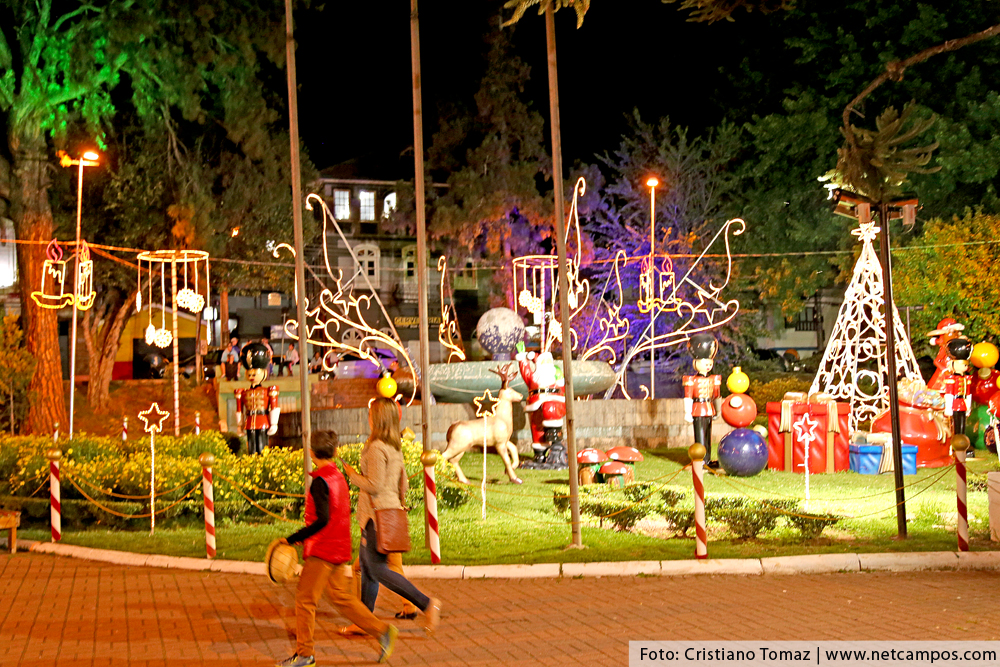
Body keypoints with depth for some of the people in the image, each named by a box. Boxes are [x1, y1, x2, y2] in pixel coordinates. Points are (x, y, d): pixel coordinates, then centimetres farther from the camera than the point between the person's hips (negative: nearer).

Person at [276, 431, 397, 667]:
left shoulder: (320, 481, -16)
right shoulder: (338, 477, 11)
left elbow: (322, 520, -23)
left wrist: (293, 539, -21)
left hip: (322, 551, -9)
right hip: (340, 549, 9)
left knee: (305, 599, 0)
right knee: (341, 597, 15)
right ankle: (382, 630, 12)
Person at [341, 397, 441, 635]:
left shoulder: (376, 448, -17)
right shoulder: (395, 447, 11)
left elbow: (374, 485, -21)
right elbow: (403, 483, 17)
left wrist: (352, 475, -6)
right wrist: (398, 506, 26)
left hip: (377, 514, -9)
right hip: (391, 510, 9)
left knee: (377, 568, -7)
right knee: (366, 565, 14)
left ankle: (426, 603, -13)